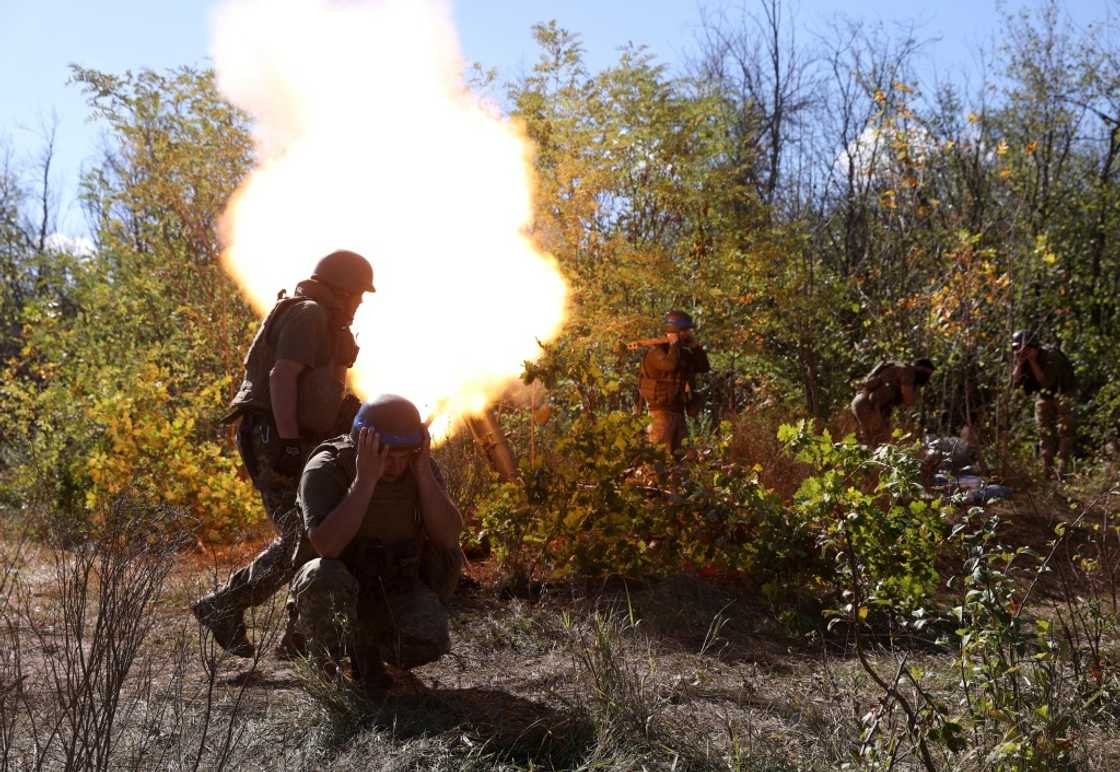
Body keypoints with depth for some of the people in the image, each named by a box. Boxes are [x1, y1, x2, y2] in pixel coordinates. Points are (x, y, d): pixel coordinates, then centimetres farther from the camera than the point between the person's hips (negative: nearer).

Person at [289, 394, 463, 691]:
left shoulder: (422, 467, -9)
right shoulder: (326, 469, -21)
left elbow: (448, 538, -19)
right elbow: (327, 546, -35)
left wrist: (422, 472, -27)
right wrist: (365, 480, -38)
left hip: (396, 588, 3)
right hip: (337, 588, -3)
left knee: (428, 641, -27)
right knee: (324, 577, -38)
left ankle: (366, 641, 7)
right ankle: (324, 653, -6)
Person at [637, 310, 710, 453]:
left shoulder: (683, 352, 16)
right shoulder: (657, 351, -11)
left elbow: (704, 367, 15)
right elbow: (670, 365, -31)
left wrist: (695, 345, 6)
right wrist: (674, 344, -15)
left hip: (678, 410, 9)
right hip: (661, 410, -9)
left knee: (676, 450, 12)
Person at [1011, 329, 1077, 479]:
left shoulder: (1050, 356, -30)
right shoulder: (1021, 360, -13)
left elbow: (1046, 382, -37)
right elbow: (1015, 384, -17)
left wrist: (1032, 361, -38)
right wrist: (1020, 364, -30)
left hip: (1063, 394, -6)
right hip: (1044, 396, 6)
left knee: (1063, 430, -12)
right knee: (1044, 432, 5)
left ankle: (1064, 467, -11)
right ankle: (1047, 469, 11)